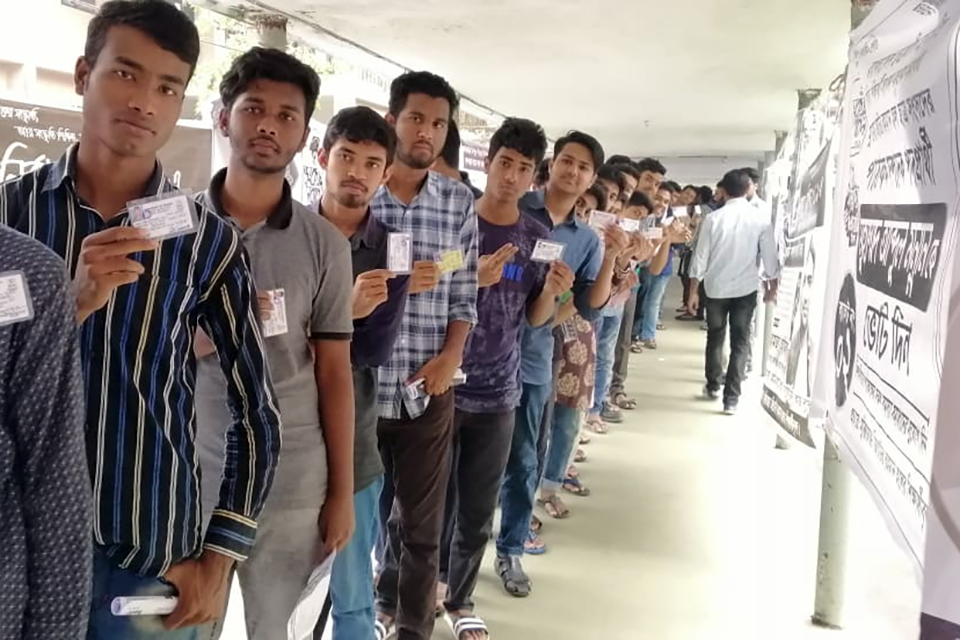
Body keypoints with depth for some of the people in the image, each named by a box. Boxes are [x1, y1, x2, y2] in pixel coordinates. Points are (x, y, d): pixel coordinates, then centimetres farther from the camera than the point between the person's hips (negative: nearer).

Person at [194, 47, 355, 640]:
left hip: (293, 482, 0)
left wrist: (342, 490, 2)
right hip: (187, 473, 0)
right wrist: (207, 334, -17)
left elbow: (333, 372, 2)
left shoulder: (325, 243, -1)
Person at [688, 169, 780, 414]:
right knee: (740, 342, 6)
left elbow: (700, 257, -5)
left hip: (715, 288, 1)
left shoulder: (713, 218, -8)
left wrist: (693, 291, 2)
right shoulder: (761, 218, -7)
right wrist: (772, 285, 14)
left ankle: (713, 386, 30)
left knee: (715, 337, 18)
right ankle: (731, 397, 2)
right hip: (746, 289, 0)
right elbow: (770, 256, -1)